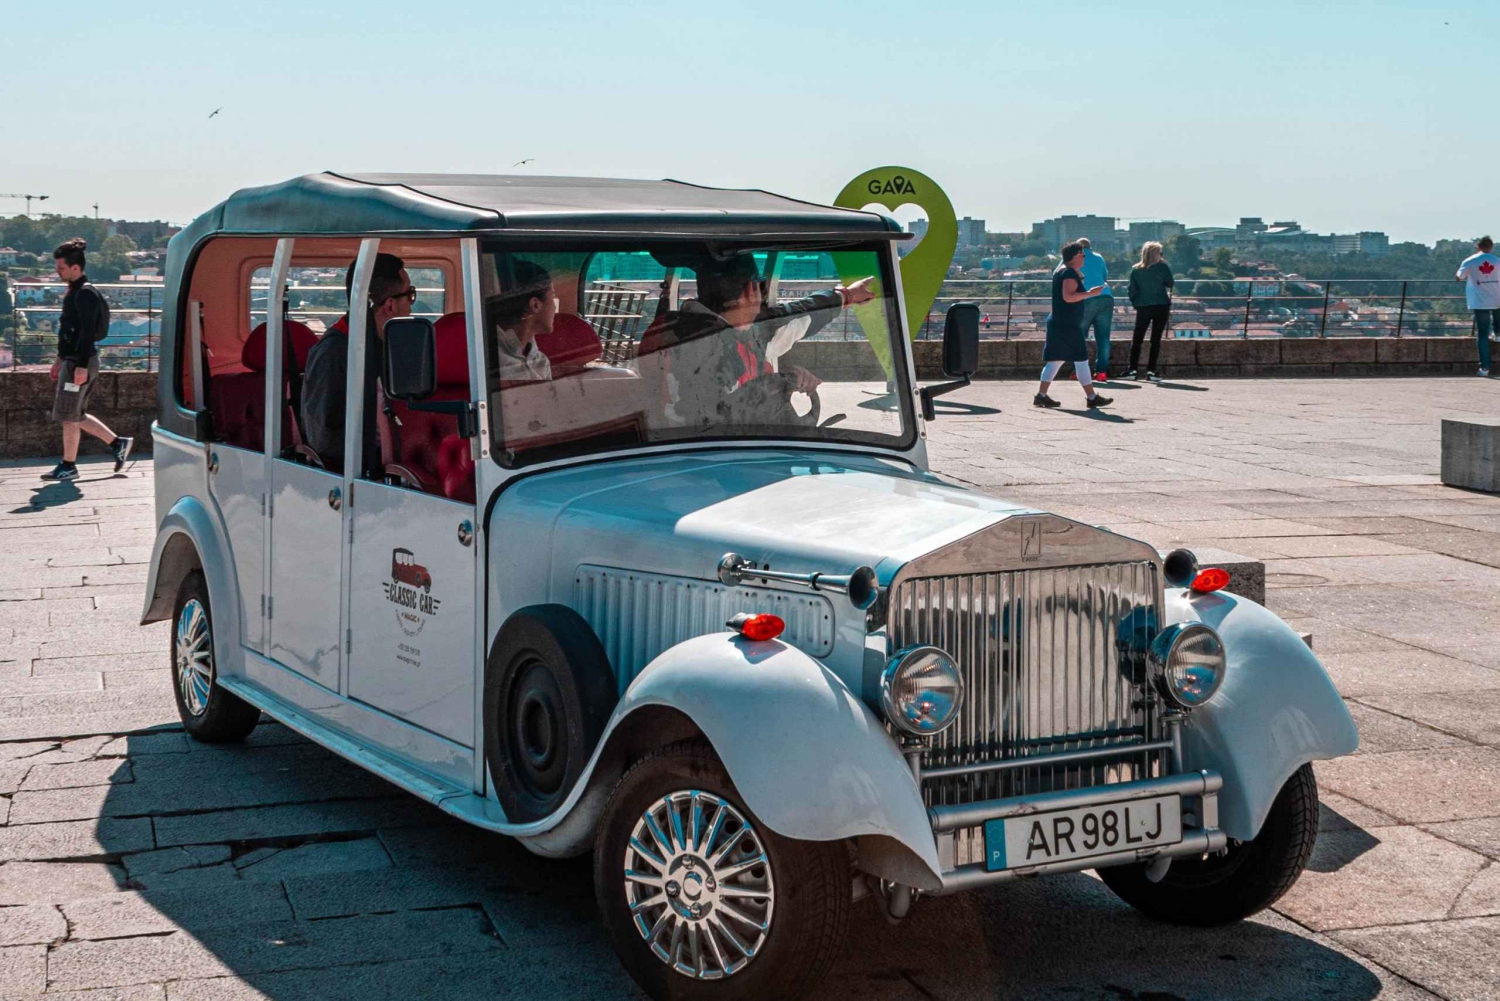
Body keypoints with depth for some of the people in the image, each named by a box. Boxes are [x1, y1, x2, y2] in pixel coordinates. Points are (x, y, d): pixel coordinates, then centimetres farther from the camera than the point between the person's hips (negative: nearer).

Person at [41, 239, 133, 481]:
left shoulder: (85, 293, -15)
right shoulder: (74, 291, 15)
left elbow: (88, 332, -21)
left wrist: (81, 366, -24)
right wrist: (60, 359, 25)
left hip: (80, 362, -10)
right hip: (72, 360, 10)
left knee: (68, 416, -3)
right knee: (76, 415, 14)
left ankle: (68, 466, 6)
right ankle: (117, 443, 19)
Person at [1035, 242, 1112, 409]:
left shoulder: (1061, 270, 16)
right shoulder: (1069, 273, -15)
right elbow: (1068, 296, -26)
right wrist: (1090, 293, -23)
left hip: (1058, 323, 10)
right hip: (1068, 325, -10)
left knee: (1056, 360, 11)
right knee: (1081, 360, -5)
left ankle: (1041, 396, 8)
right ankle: (1092, 398, -2)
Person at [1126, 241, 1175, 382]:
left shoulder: (1136, 270, 0)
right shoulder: (1163, 266, -5)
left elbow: (1132, 290, 1)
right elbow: (1170, 284, 5)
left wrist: (1135, 304, 12)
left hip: (1143, 307, 1)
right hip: (1161, 306, -1)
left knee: (1137, 339, 8)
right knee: (1156, 339, 3)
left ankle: (1133, 370, 2)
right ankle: (1151, 371, -3)